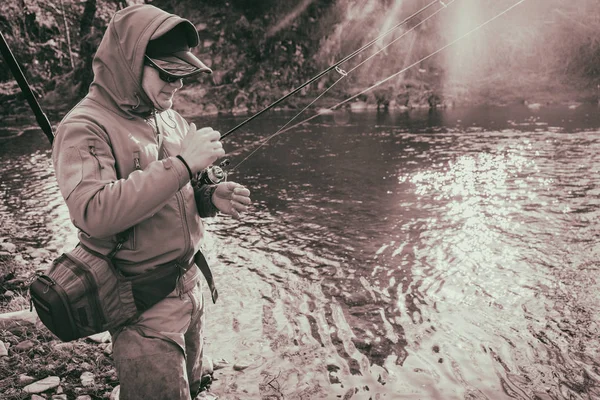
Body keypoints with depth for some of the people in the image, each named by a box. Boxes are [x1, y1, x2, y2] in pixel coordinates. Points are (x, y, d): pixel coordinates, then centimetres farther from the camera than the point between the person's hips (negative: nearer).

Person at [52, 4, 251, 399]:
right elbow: (94, 213, -32)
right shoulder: (84, 128, -17)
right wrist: (181, 163, -31)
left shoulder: (170, 119, 6)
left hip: (190, 283, 7)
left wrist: (212, 197, -8)